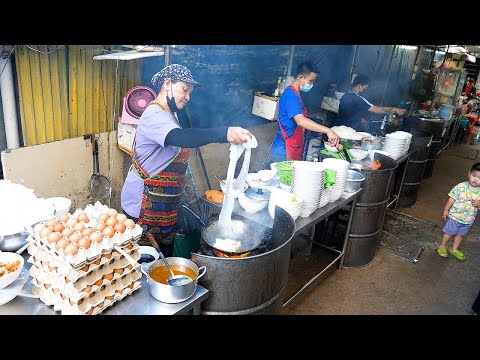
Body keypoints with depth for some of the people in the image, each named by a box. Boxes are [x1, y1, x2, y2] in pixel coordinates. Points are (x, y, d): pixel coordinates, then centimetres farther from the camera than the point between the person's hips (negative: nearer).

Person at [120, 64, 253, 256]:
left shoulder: (169, 115, 13)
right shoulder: (155, 116, -21)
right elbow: (179, 137, -41)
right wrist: (224, 133, -53)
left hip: (165, 203, 10)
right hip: (145, 205, -10)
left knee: (165, 255, 18)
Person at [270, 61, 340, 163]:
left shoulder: (296, 94, 13)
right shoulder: (290, 94, -18)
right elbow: (300, 121, -32)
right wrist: (328, 131, -36)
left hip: (293, 149, 10)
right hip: (284, 150, -10)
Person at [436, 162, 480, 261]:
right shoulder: (461, 187, -19)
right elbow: (452, 198, -13)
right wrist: (446, 210, -10)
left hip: (468, 220, 4)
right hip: (455, 216, -3)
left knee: (460, 234, 20)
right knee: (449, 232, 12)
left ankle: (454, 249, 40)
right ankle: (442, 247, 33)